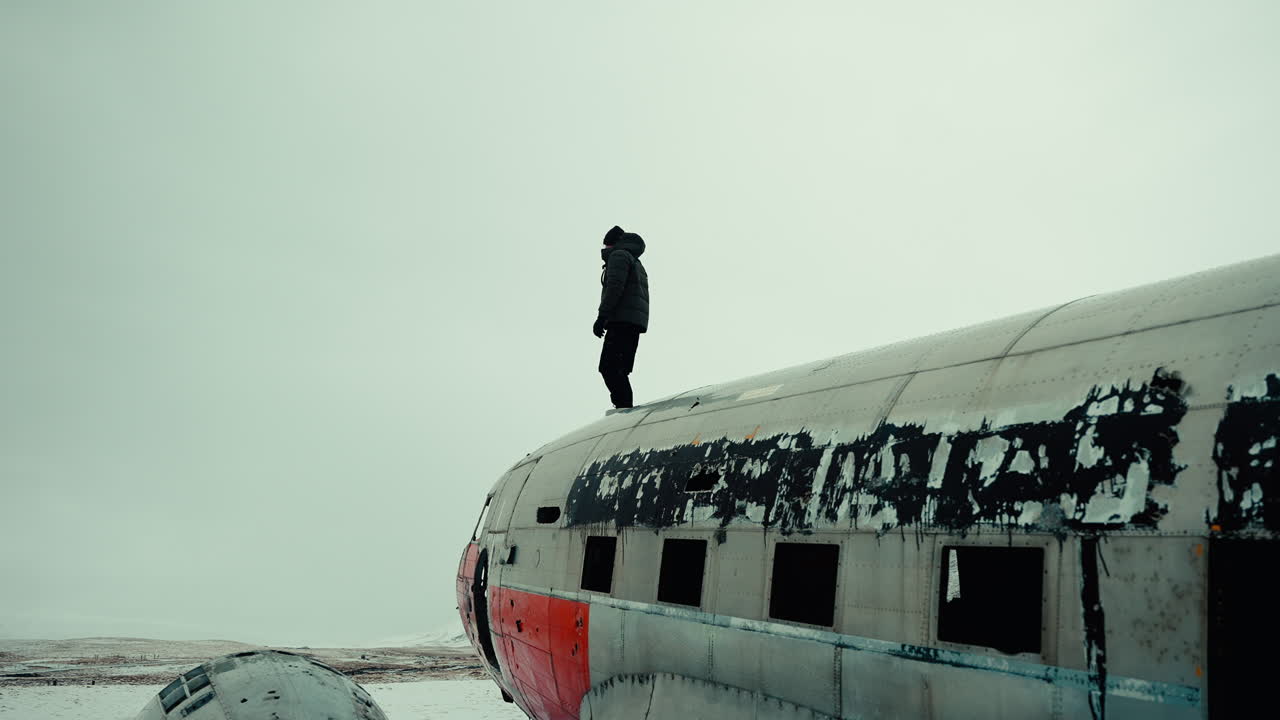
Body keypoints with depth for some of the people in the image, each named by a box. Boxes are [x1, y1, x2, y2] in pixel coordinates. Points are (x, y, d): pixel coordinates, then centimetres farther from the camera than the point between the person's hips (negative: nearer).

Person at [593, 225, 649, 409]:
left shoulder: (619, 255, 3)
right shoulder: (637, 264, 32)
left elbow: (615, 286, -13)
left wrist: (602, 316, -18)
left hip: (622, 320, -10)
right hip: (636, 322, 10)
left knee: (609, 368, -18)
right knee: (618, 371, 8)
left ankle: (625, 409, -28)